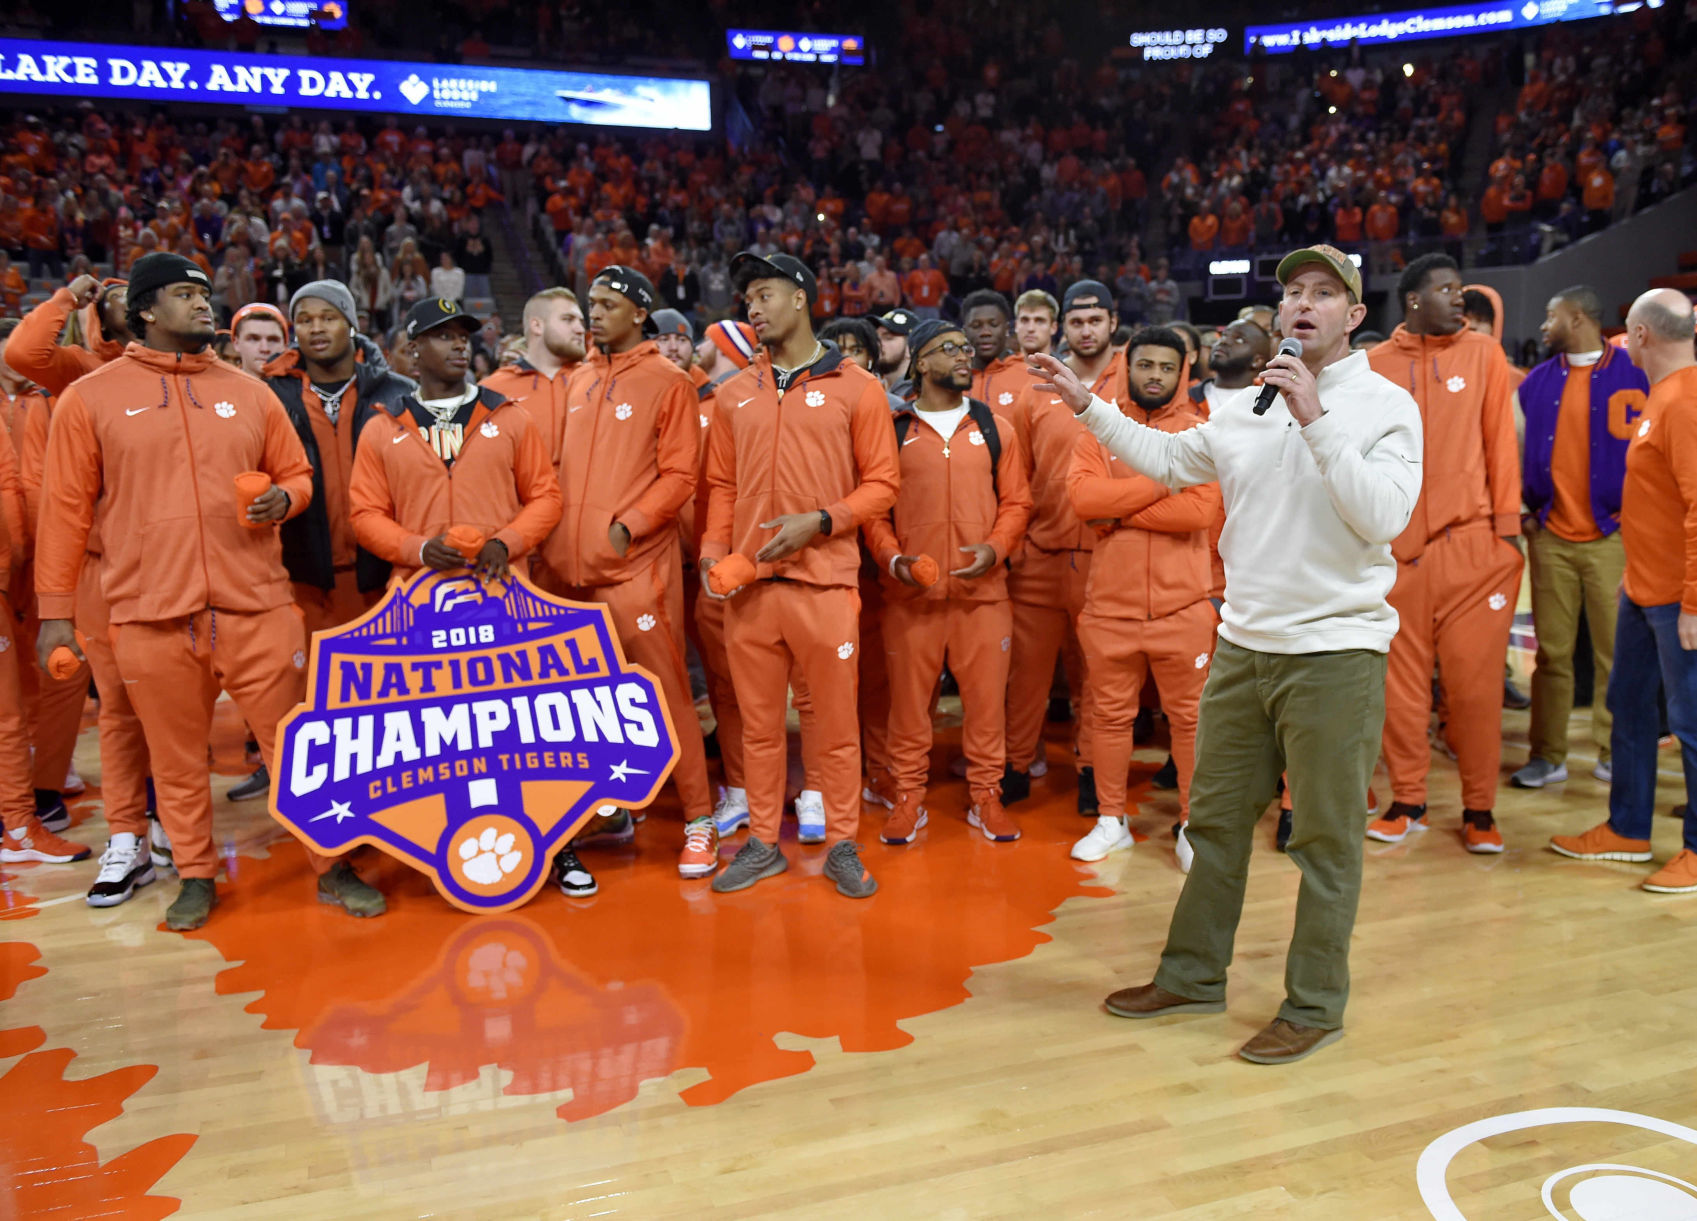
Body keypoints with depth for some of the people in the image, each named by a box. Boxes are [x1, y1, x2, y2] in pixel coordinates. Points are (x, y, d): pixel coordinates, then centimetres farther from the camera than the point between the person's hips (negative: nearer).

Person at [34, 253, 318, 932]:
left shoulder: (249, 392, 11)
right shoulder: (91, 398, 5)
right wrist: (55, 611, 4)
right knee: (176, 758, 8)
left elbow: (296, 474, 19)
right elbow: (65, 509, 6)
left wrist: (283, 499, -5)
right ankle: (196, 877, 25)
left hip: (257, 607, 1)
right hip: (151, 618, -1)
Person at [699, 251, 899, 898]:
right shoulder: (736, 393, 14)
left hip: (825, 582, -3)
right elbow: (723, 485, 17)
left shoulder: (855, 386, 2)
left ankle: (842, 846, 18)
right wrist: (713, 548, 1)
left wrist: (818, 521, -13)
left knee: (837, 722, 3)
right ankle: (762, 843, 23)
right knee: (758, 722, 10)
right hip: (747, 584, 4)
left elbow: (882, 482, 0)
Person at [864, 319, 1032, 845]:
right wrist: (892, 557, -11)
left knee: (985, 695, 5)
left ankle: (986, 796, 19)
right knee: (909, 697, 5)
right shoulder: (892, 430, 4)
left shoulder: (994, 429, 10)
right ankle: (908, 797, 18)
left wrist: (995, 547, -7)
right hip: (910, 592, -1)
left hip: (983, 589, 2)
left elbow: (1016, 502, 9)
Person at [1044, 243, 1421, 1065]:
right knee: (1215, 819, 14)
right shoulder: (1246, 406, 11)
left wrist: (1316, 419, -22)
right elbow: (1166, 459, 25)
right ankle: (1193, 974, 29)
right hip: (1243, 646, 6)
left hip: (1335, 651, -6)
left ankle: (1315, 1005, 18)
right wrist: (1088, 404, 21)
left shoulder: (1386, 404, -6)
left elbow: (1383, 514, -20)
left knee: (1325, 837, 3)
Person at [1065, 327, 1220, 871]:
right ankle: (1110, 821, 25)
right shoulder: (1098, 428, 7)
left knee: (1190, 716, 5)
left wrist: (1117, 513, -10)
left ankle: (1192, 825, 20)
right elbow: (1082, 495, -12)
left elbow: (1200, 509, -14)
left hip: (1182, 603, -1)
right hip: (1109, 602, 2)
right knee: (1110, 714, 11)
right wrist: (1163, 482, -13)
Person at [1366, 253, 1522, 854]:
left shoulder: (1482, 354, 5)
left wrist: (1507, 525, 0)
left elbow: (1501, 440, 4)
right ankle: (1407, 802, 18)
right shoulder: (1374, 365, 4)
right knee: (1401, 679, 6)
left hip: (1471, 541, 0)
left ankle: (1479, 809, 13)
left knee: (1475, 679, 1)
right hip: (1397, 545, 0)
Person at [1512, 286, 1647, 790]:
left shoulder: (1632, 375, -1)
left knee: (1615, 650, 1)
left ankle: (1614, 753, 13)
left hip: (1611, 536, -3)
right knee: (1552, 650, 5)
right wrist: (1524, 508, 6)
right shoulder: (1538, 382, 9)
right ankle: (1548, 756, 10)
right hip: (1550, 536, 3)